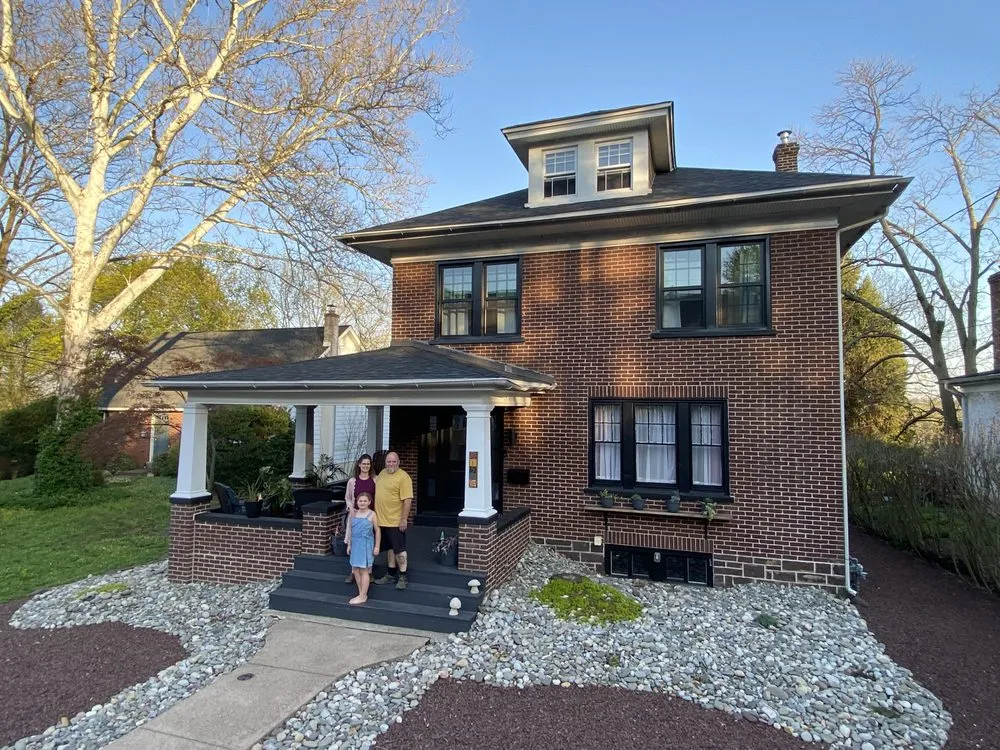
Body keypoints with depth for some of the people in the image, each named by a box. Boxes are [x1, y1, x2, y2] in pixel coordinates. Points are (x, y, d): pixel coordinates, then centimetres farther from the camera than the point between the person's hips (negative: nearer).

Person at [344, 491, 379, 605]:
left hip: (366, 545, -5)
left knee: (364, 570, 0)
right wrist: (349, 545, 12)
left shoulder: (372, 514, -8)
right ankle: (361, 594, 23)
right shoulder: (354, 514, 6)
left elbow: (377, 531, -4)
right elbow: (351, 529, 12)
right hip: (356, 544, 5)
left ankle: (363, 596, 9)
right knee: (355, 570, 9)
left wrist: (377, 546, -6)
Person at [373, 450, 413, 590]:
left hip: (396, 521, -7)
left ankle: (402, 577, 11)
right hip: (382, 520, 7)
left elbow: (407, 499, -18)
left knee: (399, 549, 2)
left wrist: (404, 519, -20)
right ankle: (391, 574, 29)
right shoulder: (382, 473, 8)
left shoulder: (403, 477, -16)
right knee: (389, 548, 18)